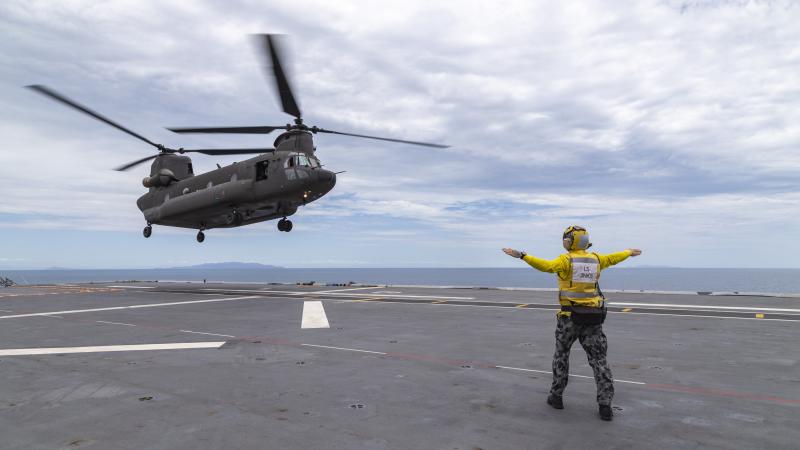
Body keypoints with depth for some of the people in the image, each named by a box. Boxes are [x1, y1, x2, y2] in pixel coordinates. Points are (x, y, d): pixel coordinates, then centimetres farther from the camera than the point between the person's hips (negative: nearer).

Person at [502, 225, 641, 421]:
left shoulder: (566, 260, -10)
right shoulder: (595, 259, 7)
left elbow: (546, 266, -29)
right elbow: (613, 258, 26)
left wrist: (522, 255, -35)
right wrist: (629, 252, 47)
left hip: (570, 315, -4)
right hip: (593, 316, 4)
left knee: (561, 354, 14)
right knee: (598, 359, 8)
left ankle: (556, 397, 19)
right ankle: (605, 405, 2)